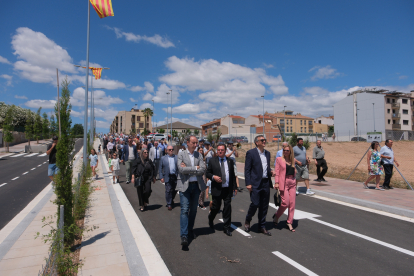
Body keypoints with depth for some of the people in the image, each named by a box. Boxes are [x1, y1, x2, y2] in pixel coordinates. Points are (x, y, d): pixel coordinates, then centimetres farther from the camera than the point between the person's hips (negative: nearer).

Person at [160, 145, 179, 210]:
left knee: (175, 190, 10)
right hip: (168, 177, -2)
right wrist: (161, 177, -2)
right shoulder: (163, 158, 5)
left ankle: (171, 200, 36)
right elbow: (160, 168, 6)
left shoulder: (177, 157, 7)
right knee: (168, 190, -1)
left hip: (175, 176, 2)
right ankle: (169, 204, 12)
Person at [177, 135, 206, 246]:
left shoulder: (199, 155, 7)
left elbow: (203, 170, -5)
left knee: (193, 210, 14)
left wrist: (188, 169, -13)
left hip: (197, 185, 4)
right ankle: (184, 235, -5)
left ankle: (190, 229, 32)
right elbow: (181, 169, -17)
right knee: (185, 210, -8)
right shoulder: (181, 154, -2)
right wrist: (195, 168, -12)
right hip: (185, 185, -4)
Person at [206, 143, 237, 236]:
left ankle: (227, 228, 16)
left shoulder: (230, 161, 9)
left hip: (228, 189, 2)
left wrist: (235, 187, 8)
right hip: (217, 189, -2)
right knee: (216, 207, 5)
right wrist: (213, 177, -16)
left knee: (228, 207, 2)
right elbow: (207, 173, 4)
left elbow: (233, 175, 11)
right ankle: (210, 218, 38)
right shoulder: (212, 161, 3)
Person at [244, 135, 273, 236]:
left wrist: (270, 172, 2)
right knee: (255, 204, -7)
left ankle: (262, 226, 25)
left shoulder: (267, 153, 13)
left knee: (264, 206, 11)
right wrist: (248, 183, -13)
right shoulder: (251, 153, -5)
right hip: (255, 183, -6)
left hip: (266, 183, 6)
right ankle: (247, 221, 21)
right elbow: (247, 169, -8)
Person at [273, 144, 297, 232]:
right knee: (285, 202, -9)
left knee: (292, 203, 3)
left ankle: (289, 222, 15)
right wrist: (276, 182, -12)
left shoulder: (293, 160, 12)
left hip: (292, 183, 5)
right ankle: (276, 216, 17)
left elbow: (294, 172, 18)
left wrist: (295, 182, 12)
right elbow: (276, 171, -5)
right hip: (283, 183, -5)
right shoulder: (279, 159, -1)